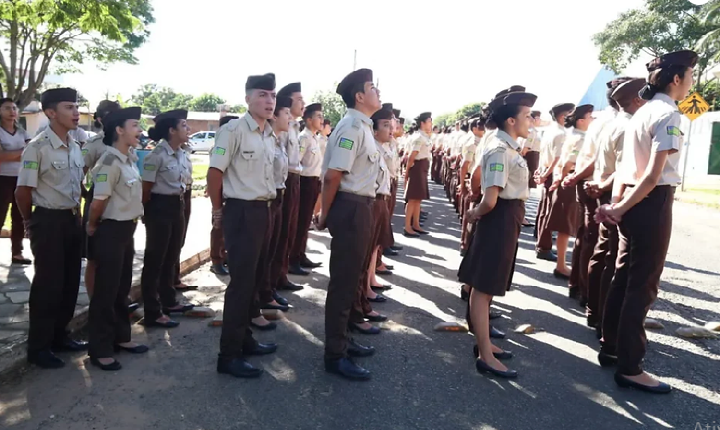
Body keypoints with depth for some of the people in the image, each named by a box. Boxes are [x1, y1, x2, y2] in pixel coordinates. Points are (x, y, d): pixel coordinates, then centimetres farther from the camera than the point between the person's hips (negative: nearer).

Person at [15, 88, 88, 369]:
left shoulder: (75, 148, 7)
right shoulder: (37, 148, -16)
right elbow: (22, 192, -11)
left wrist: (76, 215, 14)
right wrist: (32, 223, 2)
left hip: (72, 220, 7)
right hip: (49, 222, -7)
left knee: (70, 282, 13)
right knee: (48, 284, 1)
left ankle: (59, 336, 29)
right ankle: (38, 347, 16)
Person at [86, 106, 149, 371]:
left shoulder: (129, 160, 9)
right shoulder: (110, 162, -19)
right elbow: (99, 201, -18)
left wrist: (132, 224, 11)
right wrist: (92, 228, -4)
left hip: (127, 230, 9)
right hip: (110, 231, -9)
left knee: (122, 288, 17)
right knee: (106, 290, 1)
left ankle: (121, 337, 31)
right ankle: (100, 350, 12)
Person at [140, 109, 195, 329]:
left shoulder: (182, 155, 8)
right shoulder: (157, 156, -17)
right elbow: (146, 188, -12)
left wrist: (180, 204, 16)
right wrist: (147, 212, -2)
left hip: (178, 206, 8)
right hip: (160, 207, -8)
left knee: (171, 257, 18)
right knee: (155, 259, 1)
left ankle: (169, 301, 32)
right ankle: (153, 313, 9)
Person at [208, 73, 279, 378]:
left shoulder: (272, 136, 12)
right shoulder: (233, 130, -13)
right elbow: (214, 172, -13)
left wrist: (269, 204, 17)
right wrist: (218, 212, -6)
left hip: (265, 211, 8)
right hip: (242, 212, -8)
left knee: (253, 280, 16)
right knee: (241, 282, -5)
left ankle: (244, 339, 31)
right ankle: (228, 355, 6)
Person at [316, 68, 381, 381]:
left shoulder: (362, 126, 14)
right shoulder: (352, 127, -17)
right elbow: (332, 175, -21)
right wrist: (325, 214, -11)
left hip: (360, 207, 10)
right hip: (351, 208, -10)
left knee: (350, 278, 19)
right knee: (343, 281, -2)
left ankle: (342, 339, 34)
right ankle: (335, 355, 10)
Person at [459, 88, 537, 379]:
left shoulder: (508, 147, 13)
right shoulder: (500, 150, -19)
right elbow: (490, 200, -25)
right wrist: (476, 214, -7)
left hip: (508, 219, 10)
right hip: (500, 219, -10)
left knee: (489, 285, 19)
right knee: (484, 286, -2)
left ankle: (484, 343, 34)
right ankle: (485, 356, 8)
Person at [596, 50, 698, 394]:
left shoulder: (642, 112, 15)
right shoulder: (668, 114, -13)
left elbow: (625, 167, 10)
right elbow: (654, 176, -19)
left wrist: (617, 204, 2)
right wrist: (621, 208, -11)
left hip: (633, 204, 9)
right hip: (652, 204, -9)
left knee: (624, 278, 16)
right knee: (642, 286, -3)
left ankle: (611, 347, 29)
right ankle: (630, 368, 6)